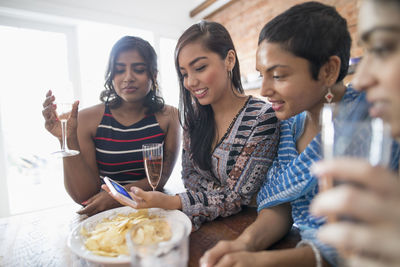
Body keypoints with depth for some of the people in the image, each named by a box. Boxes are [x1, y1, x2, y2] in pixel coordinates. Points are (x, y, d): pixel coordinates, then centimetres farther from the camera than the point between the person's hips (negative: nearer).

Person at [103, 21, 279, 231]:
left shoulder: (262, 118, -19)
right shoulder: (194, 115, -2)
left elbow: (236, 199, -19)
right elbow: (190, 175, 2)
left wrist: (170, 202, -29)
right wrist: (223, 195, -16)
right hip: (203, 223, 5)